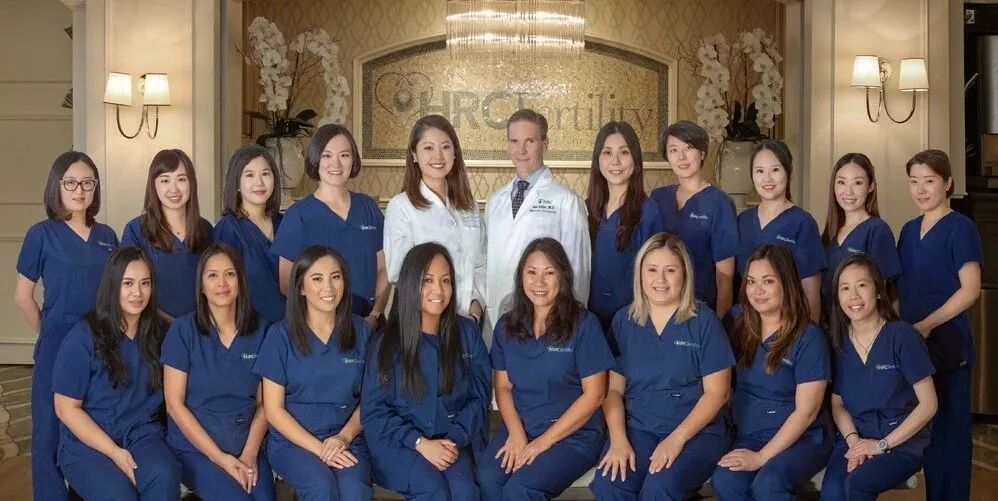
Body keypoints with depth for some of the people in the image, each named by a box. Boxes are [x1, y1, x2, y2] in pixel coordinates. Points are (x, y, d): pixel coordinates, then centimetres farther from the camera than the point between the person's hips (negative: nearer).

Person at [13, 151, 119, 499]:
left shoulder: (107, 236, 8)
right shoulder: (42, 235, -3)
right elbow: (22, 296, 1)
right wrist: (50, 334, 2)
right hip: (58, 348, -4)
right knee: (51, 433, 3)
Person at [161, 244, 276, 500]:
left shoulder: (259, 330, 3)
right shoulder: (183, 330, -4)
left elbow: (263, 402, 5)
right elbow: (174, 404, -6)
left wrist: (249, 454, -10)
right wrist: (220, 457, -11)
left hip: (247, 444, 2)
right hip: (195, 447, -2)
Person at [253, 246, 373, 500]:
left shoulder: (360, 331, 5)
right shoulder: (281, 335, -2)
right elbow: (274, 410, -2)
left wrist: (344, 436, -11)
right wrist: (319, 448, -12)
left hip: (347, 438, 1)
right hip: (292, 439, -1)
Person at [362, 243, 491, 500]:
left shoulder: (467, 333, 4)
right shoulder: (388, 343, -2)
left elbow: (479, 395, 7)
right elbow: (373, 411, -2)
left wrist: (455, 439, -9)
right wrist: (420, 443, -15)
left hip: (453, 440, 2)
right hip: (399, 441, -1)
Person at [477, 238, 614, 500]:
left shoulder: (584, 324, -6)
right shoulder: (506, 326, 7)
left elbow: (593, 394, -7)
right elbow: (503, 387, 8)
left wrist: (544, 441, -11)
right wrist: (516, 433, -11)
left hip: (573, 433, -3)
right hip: (518, 427, 4)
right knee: (488, 479, -25)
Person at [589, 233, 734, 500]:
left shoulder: (703, 321, -2)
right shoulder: (624, 320, 8)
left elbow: (716, 392, -4)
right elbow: (613, 388, 6)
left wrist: (677, 438, -15)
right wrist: (618, 440, -10)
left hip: (696, 431, -2)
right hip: (636, 428, 2)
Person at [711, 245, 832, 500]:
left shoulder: (808, 337, -7)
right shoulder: (741, 329, 7)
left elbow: (806, 411, -11)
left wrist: (761, 457, -16)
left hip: (801, 439, -4)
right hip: (747, 437, 4)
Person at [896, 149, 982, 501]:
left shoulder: (960, 228, -6)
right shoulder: (909, 230, 13)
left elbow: (970, 290, -13)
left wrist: (926, 326, -17)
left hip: (946, 343, -6)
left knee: (949, 429, 1)